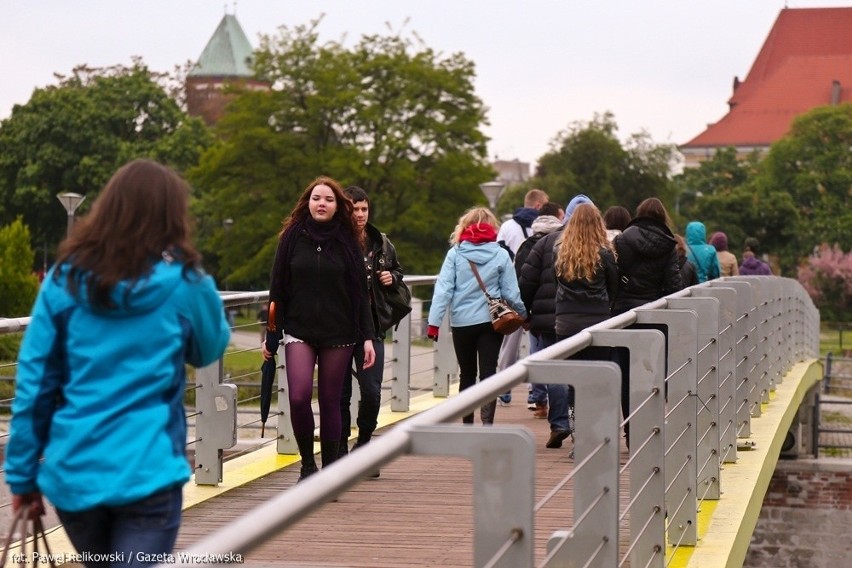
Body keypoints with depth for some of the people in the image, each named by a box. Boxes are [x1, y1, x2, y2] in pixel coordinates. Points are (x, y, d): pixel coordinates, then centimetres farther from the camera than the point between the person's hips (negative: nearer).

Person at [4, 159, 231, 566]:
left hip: (72, 473, 4)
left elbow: (33, 384, 2)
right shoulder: (183, 283, -3)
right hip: (146, 473, -3)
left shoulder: (64, 280, 2)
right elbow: (210, 350, 16)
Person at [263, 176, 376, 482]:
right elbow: (277, 289, 6)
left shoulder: (346, 241, 4)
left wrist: (368, 336, -2)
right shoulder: (293, 237, 4)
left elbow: (360, 293, 5)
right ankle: (307, 464, 2)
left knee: (330, 402, 4)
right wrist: (271, 335, 4)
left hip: (338, 334, 1)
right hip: (299, 331, 0)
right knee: (298, 396, -17)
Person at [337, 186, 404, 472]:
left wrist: (392, 277, 3)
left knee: (372, 392, -2)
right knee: (340, 393, 5)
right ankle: (340, 452, 16)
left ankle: (363, 446, 20)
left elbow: (398, 270, 23)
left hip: (372, 327, 3)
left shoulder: (381, 244, 7)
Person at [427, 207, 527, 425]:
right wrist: (524, 315, 13)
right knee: (488, 374, 1)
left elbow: (443, 289, -9)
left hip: (462, 322, 1)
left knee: (467, 374, 15)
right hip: (491, 322, -1)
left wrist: (434, 321, -8)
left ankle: (467, 425, 21)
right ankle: (487, 424, -12)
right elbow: (511, 292, -1)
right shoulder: (501, 255, -4)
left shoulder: (455, 253, -5)